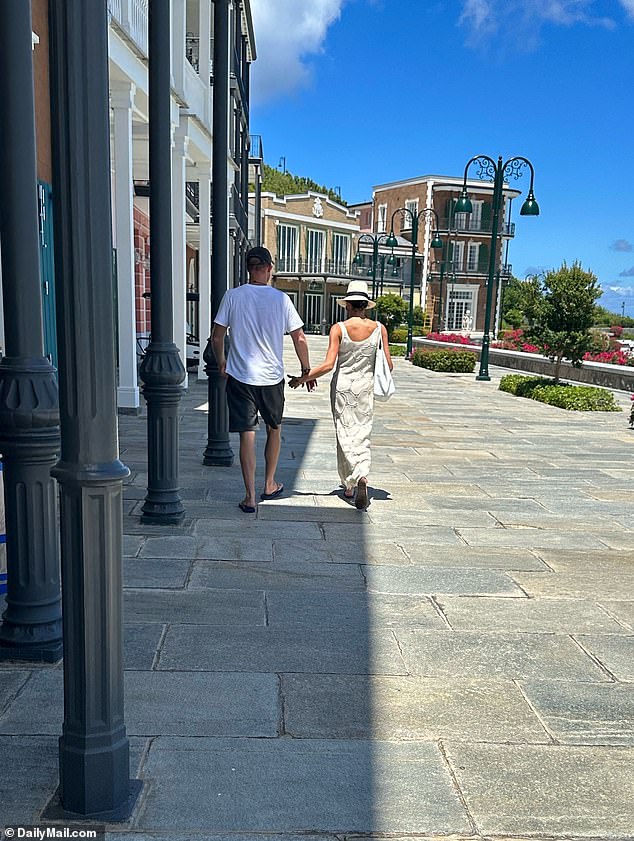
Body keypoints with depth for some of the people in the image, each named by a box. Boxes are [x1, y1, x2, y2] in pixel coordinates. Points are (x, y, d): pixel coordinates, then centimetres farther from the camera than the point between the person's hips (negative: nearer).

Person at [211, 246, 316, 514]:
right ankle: (269, 485, 31)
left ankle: (250, 497, 2)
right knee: (274, 430, 20)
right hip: (272, 377, 1)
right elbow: (299, 338, -1)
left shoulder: (233, 296, -4)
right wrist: (306, 370, 11)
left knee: (247, 435, 2)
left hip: (240, 376, -1)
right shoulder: (280, 299, -4)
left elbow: (217, 336, -1)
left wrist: (221, 363, 16)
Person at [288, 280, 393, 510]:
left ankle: (350, 485, -3)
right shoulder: (379, 328, -2)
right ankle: (361, 476, -11)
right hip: (366, 386, 2)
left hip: (342, 386, -2)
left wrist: (302, 378, -5)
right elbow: (388, 365, 0)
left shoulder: (338, 328, -9)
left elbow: (328, 365, -15)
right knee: (362, 434, 8)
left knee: (345, 434, 5)